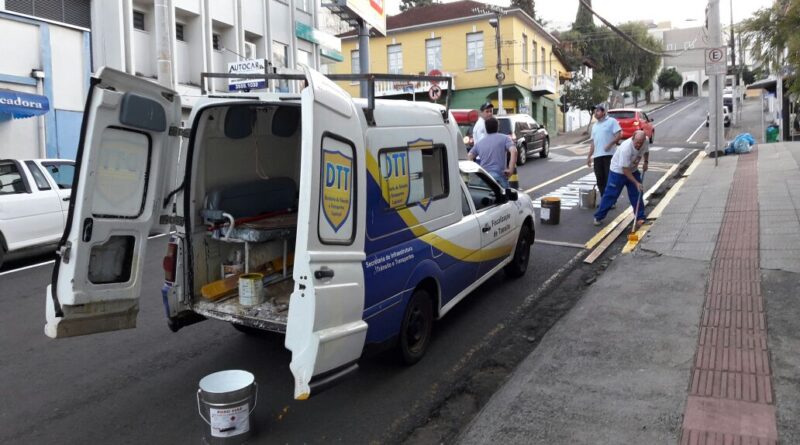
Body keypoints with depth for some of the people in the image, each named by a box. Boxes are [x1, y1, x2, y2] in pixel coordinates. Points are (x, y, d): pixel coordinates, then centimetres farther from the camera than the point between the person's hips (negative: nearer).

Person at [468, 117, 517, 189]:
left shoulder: (479, 142, 18)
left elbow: (470, 156, 16)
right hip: (499, 175, -4)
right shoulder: (504, 138, 5)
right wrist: (511, 169, -11)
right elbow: (514, 151, -11)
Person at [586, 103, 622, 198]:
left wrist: (610, 144, -21)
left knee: (609, 178, -5)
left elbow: (619, 135, -8)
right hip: (597, 156, 6)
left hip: (609, 154, -6)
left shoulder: (612, 121, 1)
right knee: (600, 179, 6)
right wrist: (589, 156, 17)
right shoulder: (595, 125, 20)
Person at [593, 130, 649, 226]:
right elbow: (625, 170, -31)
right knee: (610, 195, -2)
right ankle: (599, 217, 8)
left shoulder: (645, 143, -15)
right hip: (618, 171, -6)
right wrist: (636, 183, -29)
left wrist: (645, 162, -2)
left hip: (633, 171, 6)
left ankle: (640, 218, 13)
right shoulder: (626, 148, -35)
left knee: (637, 194, 3)